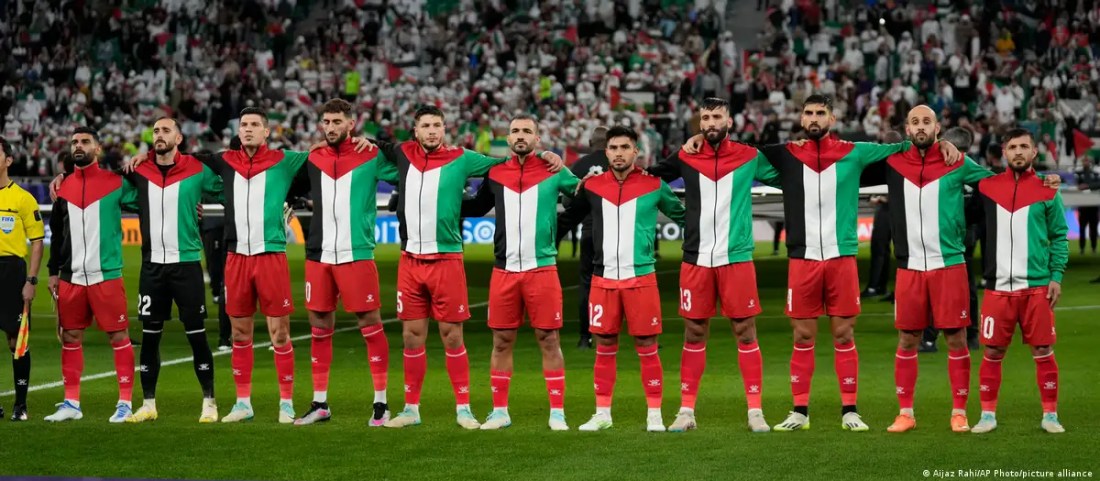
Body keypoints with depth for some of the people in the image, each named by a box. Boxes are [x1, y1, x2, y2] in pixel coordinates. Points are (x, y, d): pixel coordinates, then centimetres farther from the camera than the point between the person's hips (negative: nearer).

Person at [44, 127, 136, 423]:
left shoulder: (115, 182, -3)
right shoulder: (64, 187, 11)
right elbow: (57, 233, 17)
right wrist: (54, 271, 15)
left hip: (106, 275, -5)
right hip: (71, 277, 5)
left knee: (118, 336, -2)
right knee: (70, 337, 8)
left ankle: (125, 403, 3)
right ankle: (71, 403, 16)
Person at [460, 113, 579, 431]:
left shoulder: (553, 173, 2)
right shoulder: (495, 175, 10)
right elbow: (477, 207, 25)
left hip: (542, 270, -2)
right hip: (504, 271, 3)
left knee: (548, 340, -1)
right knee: (502, 341, 6)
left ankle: (557, 413, 4)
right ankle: (499, 411, 15)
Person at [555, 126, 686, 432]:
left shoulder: (654, 186, 1)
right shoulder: (592, 186, 6)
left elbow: (683, 216, 14)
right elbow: (567, 219, 17)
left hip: (641, 277, -2)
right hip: (603, 279, 2)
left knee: (646, 347, 0)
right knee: (604, 347, 7)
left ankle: (654, 415, 7)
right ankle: (602, 414, 15)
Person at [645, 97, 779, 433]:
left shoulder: (750, 157, 1)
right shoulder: (686, 158, 5)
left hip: (736, 258, -1)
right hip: (696, 260, 1)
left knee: (745, 333, 0)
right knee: (694, 335, 6)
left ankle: (755, 410, 5)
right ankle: (686, 410, 12)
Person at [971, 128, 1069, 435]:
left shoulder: (1047, 191, 4)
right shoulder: (987, 186, 6)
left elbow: (1059, 237, 5)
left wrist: (1056, 276, -3)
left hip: (1037, 286, -1)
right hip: (998, 287, 1)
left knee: (1043, 351, 1)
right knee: (993, 353, 3)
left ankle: (1050, 415, 10)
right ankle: (987, 415, 12)